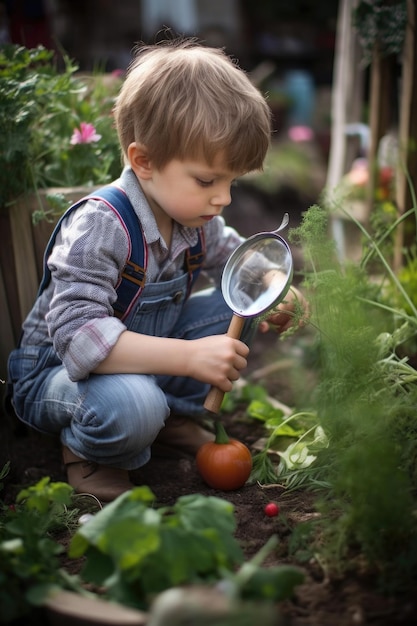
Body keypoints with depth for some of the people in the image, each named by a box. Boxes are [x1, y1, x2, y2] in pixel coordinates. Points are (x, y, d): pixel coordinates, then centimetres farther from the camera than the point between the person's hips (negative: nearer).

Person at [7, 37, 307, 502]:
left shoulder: (195, 216, -7)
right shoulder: (97, 228, -32)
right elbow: (76, 335, -40)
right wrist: (189, 357, -46)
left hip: (142, 358, 8)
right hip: (55, 372, -7)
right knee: (130, 406, -40)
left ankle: (174, 416, 7)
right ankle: (86, 449, -4)